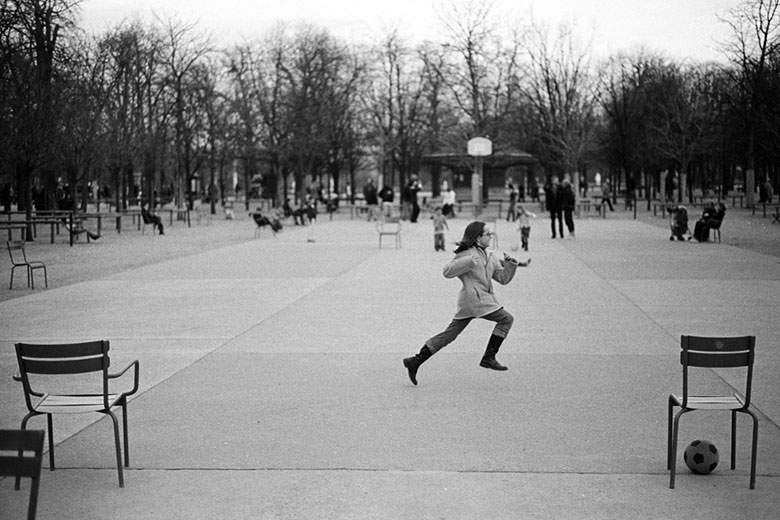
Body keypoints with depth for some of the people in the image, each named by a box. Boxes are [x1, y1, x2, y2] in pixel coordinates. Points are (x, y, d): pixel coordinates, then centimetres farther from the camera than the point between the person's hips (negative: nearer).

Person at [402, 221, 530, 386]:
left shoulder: (491, 256, 20)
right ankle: (488, 358, -5)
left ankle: (415, 361, 8)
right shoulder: (467, 253, -5)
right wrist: (470, 261, -20)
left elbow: (503, 278, 19)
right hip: (474, 297, -8)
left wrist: (511, 264, 2)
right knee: (506, 318, -8)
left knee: (449, 334, 7)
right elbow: (447, 271, -11)